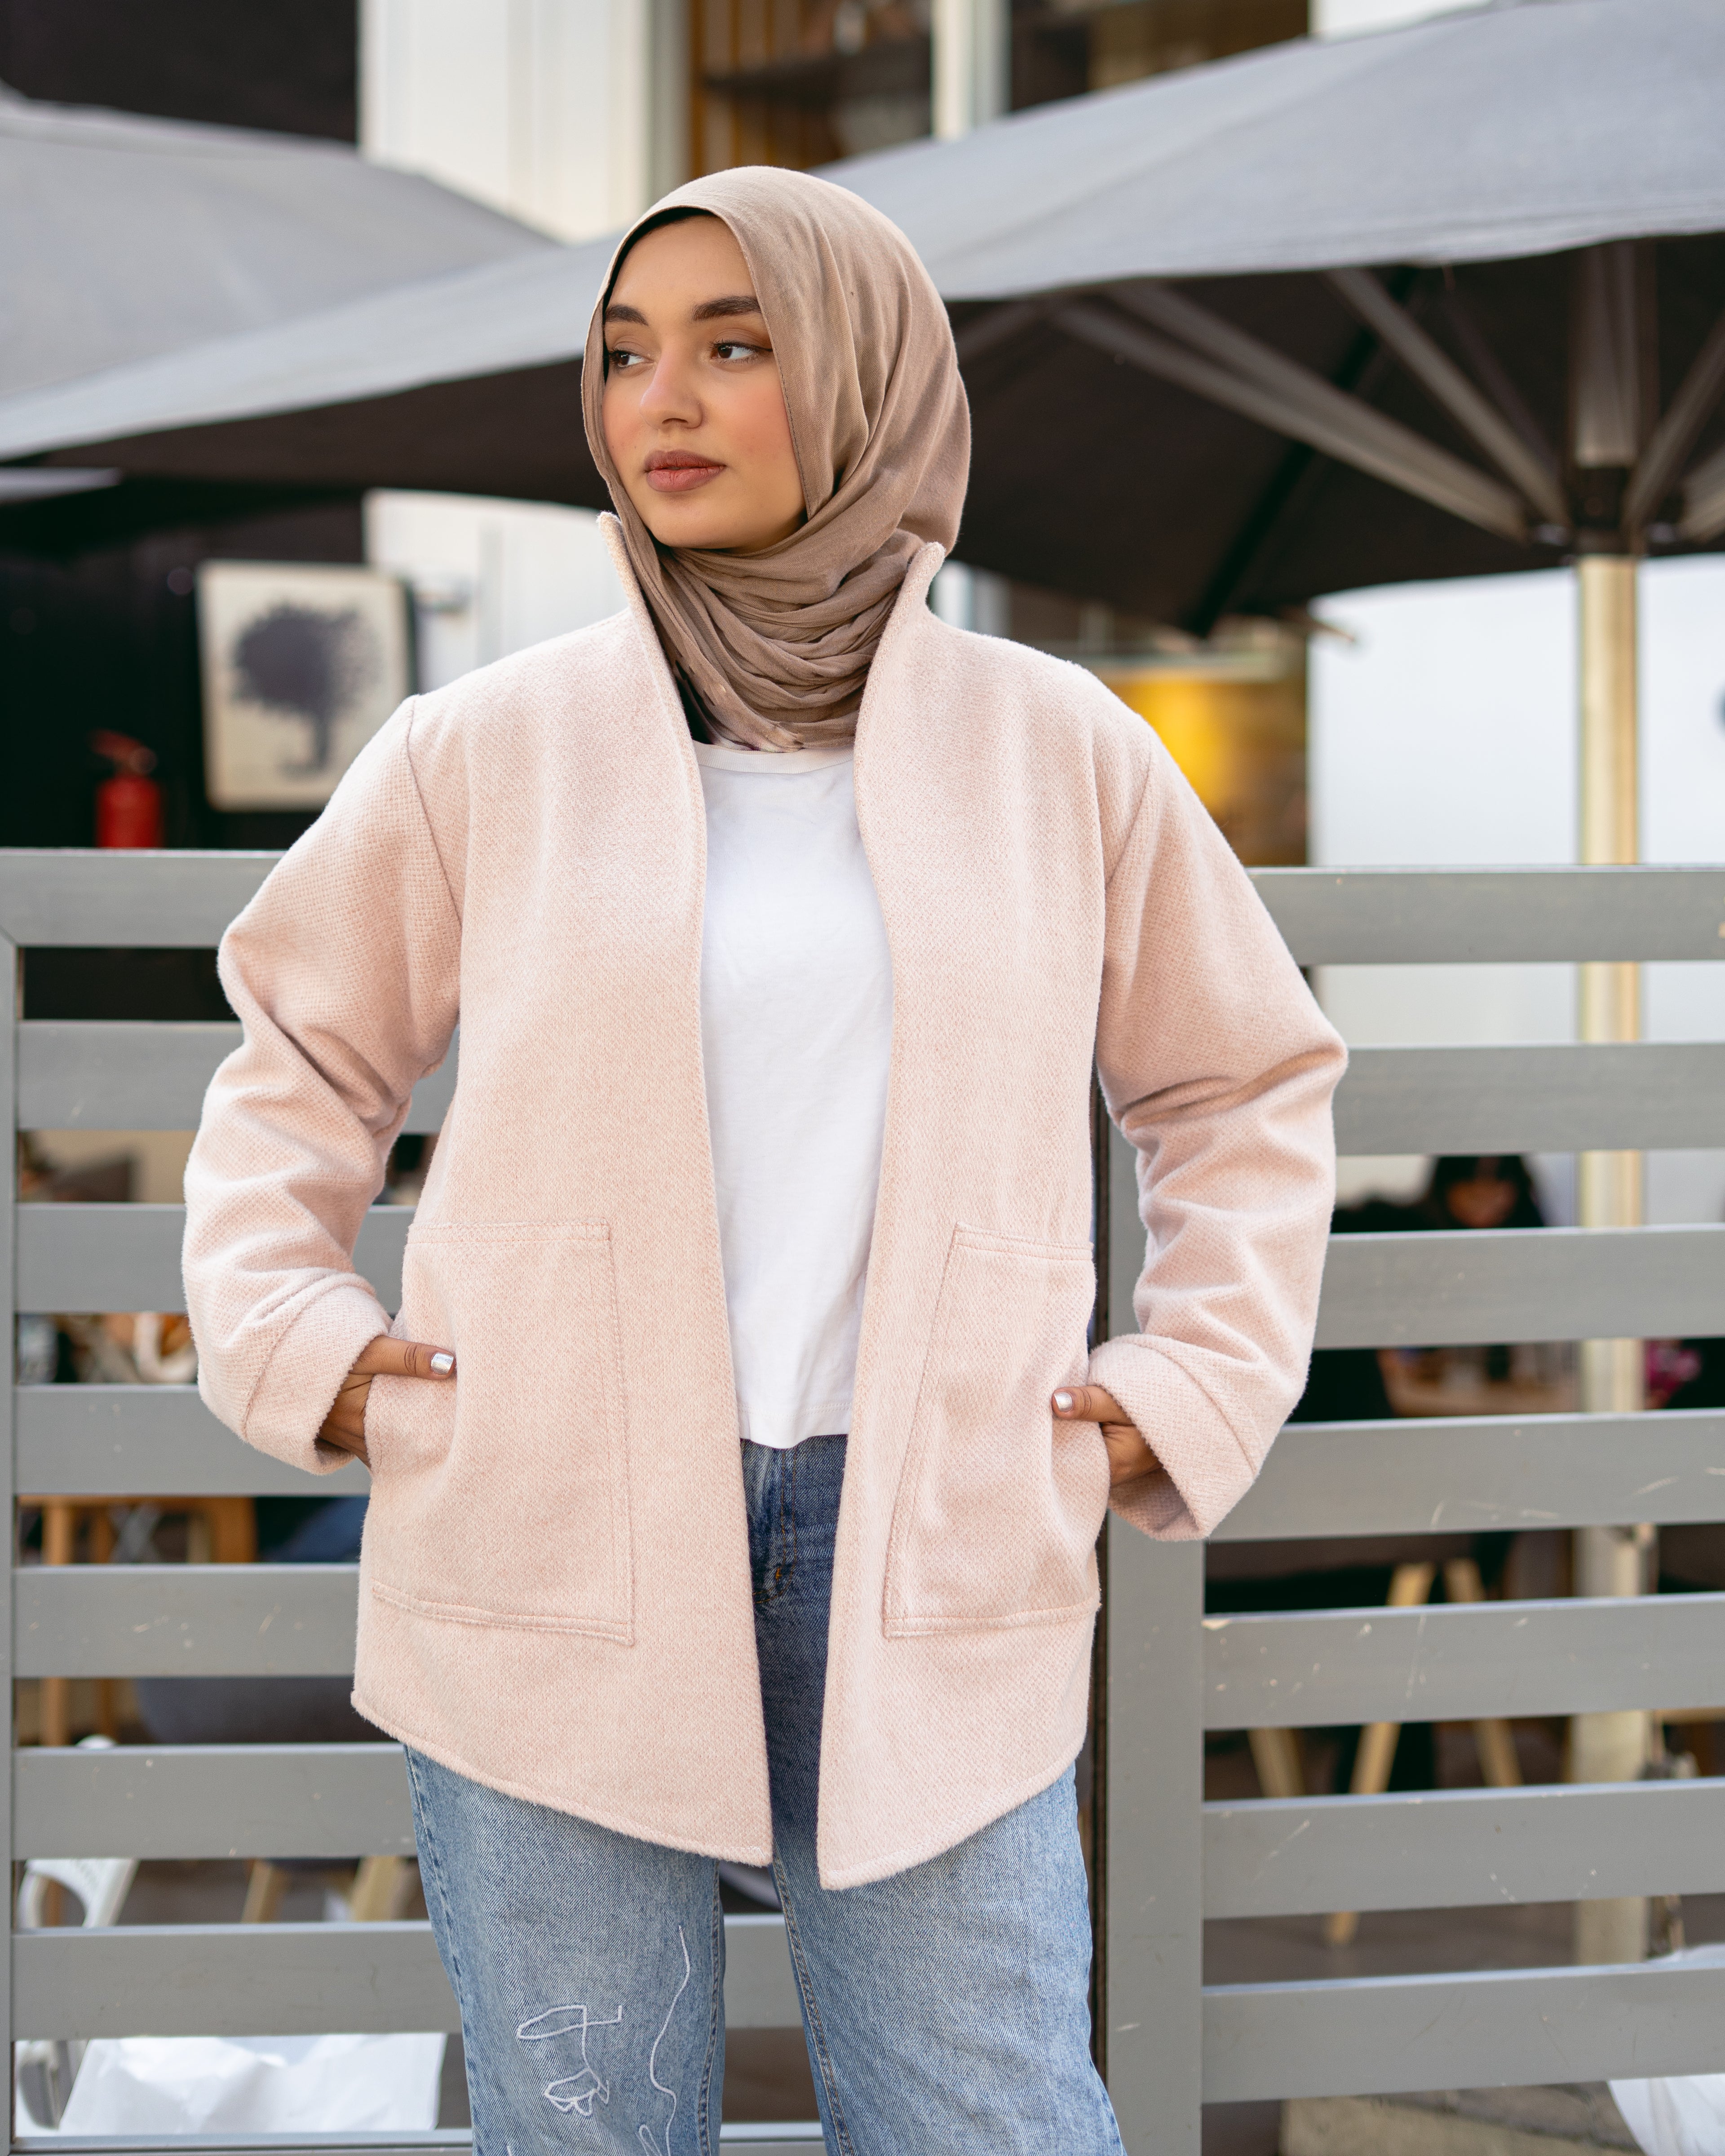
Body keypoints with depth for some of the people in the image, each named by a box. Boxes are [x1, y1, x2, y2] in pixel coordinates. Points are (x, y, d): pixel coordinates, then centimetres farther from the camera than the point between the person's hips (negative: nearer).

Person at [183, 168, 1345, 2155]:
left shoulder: (1063, 757, 3)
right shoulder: (481, 758, 1)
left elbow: (1244, 1083, 16)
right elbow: (304, 1058, 16)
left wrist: (1191, 1388, 6)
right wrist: (288, 1336, 3)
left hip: (926, 1577, 0)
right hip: (549, 1552, 0)